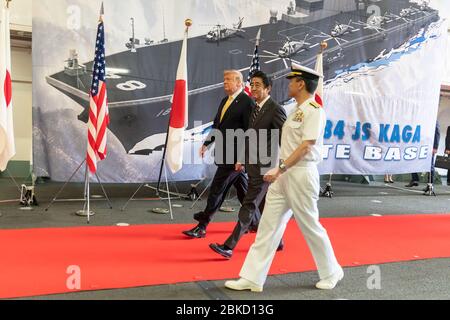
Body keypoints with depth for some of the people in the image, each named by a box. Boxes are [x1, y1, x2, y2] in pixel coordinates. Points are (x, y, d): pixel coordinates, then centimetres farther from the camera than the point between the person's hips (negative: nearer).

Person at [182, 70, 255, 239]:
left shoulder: (247, 102, -12)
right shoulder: (225, 101, 14)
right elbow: (217, 125, 21)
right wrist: (206, 143, 13)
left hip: (235, 155, -8)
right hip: (225, 153, 8)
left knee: (217, 189, -5)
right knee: (243, 189, 17)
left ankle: (202, 226, 3)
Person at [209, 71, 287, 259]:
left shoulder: (275, 110, -12)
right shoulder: (256, 108, 13)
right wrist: (243, 159, 16)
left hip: (264, 168, -9)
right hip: (254, 166, 9)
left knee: (249, 206, -7)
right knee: (263, 206, 17)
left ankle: (229, 247, -5)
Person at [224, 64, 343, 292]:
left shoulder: (314, 110, -12)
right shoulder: (298, 110, 16)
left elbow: (306, 147, -20)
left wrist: (280, 168, -23)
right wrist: (280, 171, 12)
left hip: (301, 174, -9)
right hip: (284, 174, 9)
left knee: (310, 226, 5)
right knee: (268, 226, 6)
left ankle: (331, 273, 29)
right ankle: (252, 279, 12)